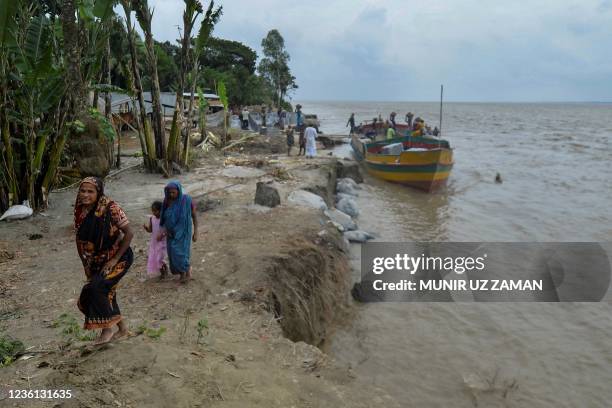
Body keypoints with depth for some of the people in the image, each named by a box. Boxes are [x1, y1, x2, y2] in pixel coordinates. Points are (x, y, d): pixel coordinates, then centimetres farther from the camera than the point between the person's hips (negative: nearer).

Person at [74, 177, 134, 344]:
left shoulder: (111, 208, -22)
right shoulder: (79, 211, -4)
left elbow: (129, 233, -21)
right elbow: (79, 240, 8)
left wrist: (115, 259, -19)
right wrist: (86, 264, 6)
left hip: (119, 258, -7)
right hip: (97, 261, 7)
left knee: (95, 288, -22)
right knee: (106, 294, 14)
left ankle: (107, 328, -3)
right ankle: (122, 328, 35)